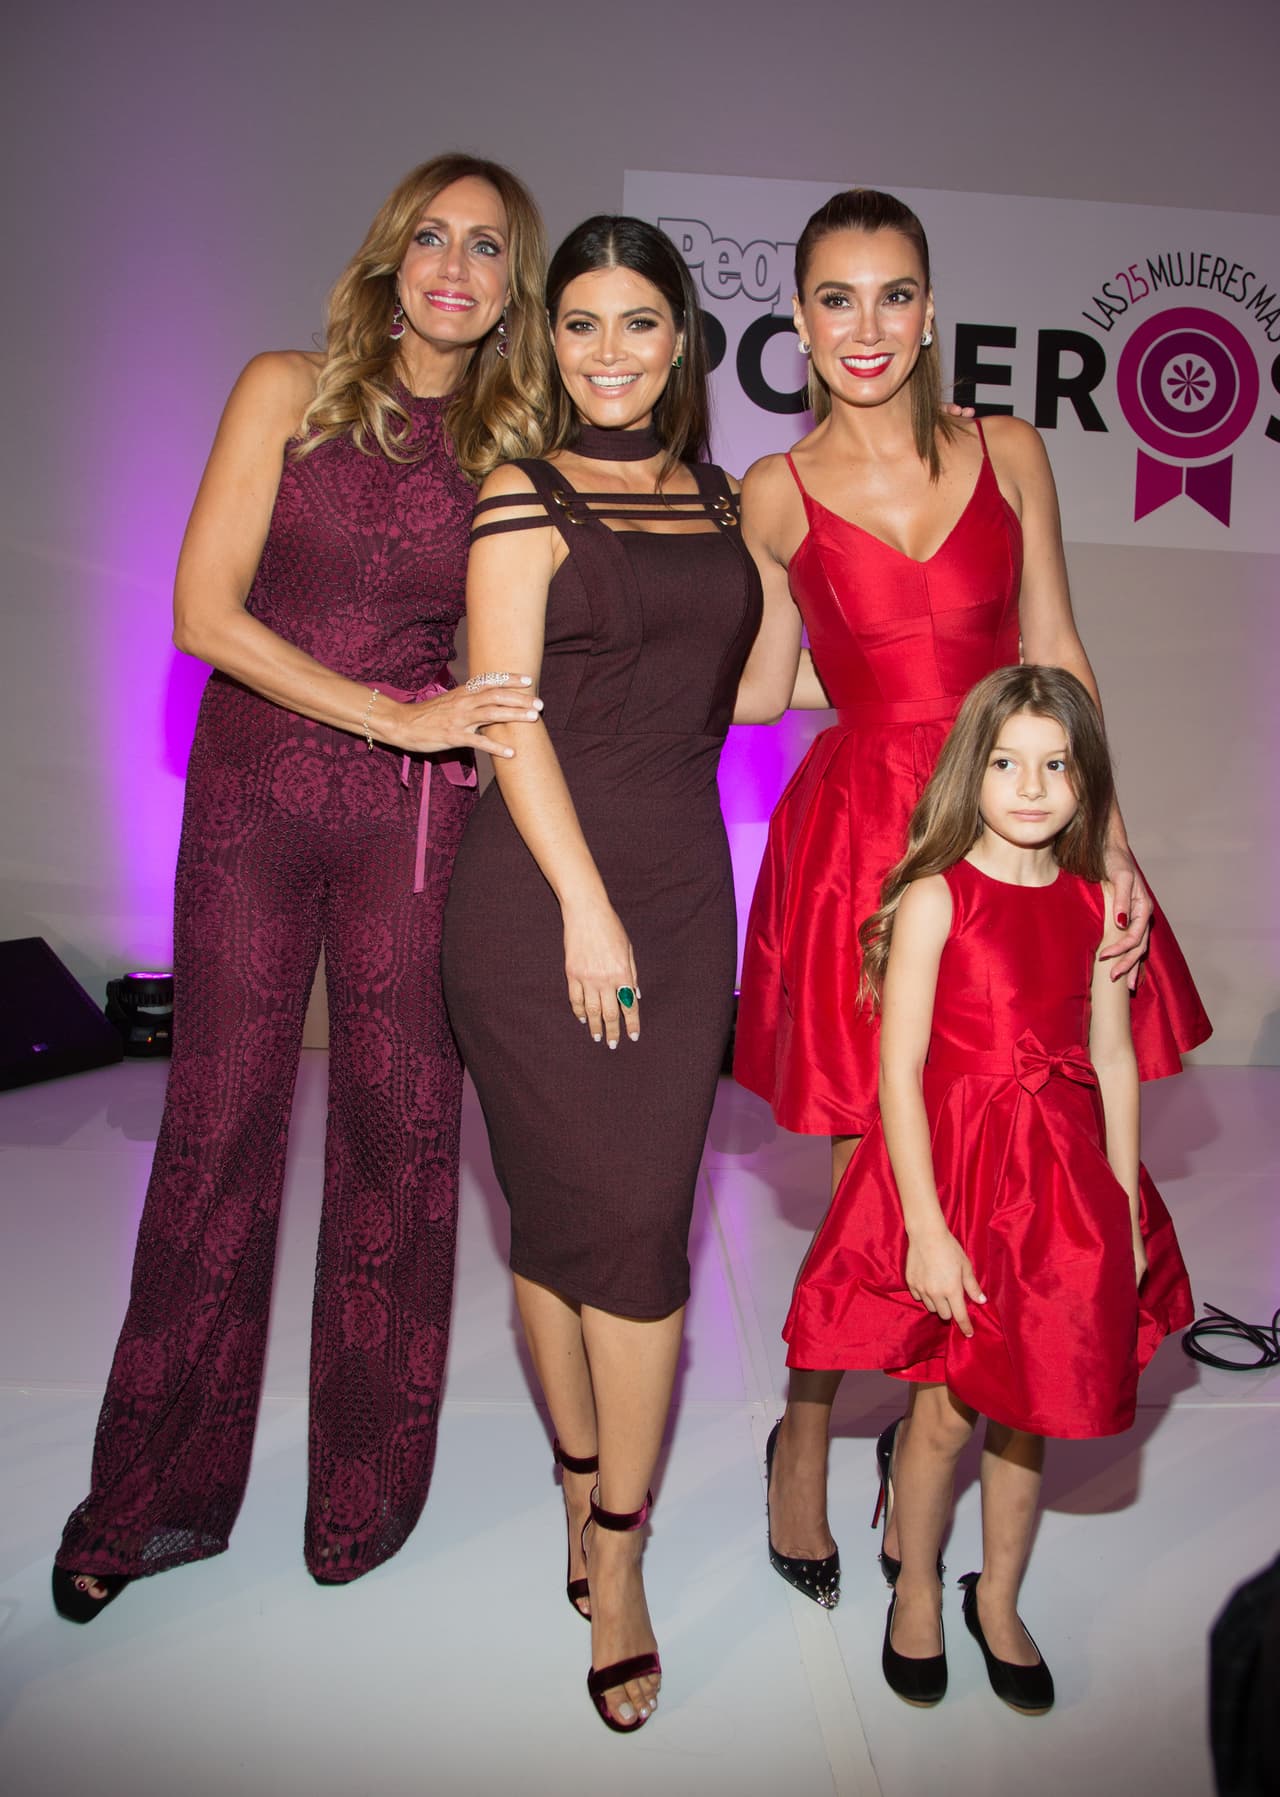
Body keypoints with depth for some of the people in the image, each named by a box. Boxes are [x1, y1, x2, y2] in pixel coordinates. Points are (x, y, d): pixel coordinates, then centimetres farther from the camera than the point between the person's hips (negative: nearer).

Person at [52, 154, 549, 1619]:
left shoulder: (517, 448, 7)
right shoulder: (288, 392, 3)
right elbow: (205, 612, -7)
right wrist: (392, 712, -14)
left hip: (415, 821, 1)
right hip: (253, 793, 0)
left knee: (396, 1129, 5)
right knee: (218, 1124, 5)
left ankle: (364, 1498, 25)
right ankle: (155, 1496, 26)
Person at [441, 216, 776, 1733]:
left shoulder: (713, 496, 15)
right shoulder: (525, 495, 0)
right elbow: (507, 709, -9)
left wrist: (789, 549, 14)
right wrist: (586, 901, -13)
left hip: (683, 881, 4)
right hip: (541, 886, -4)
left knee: (644, 1218, 3)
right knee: (562, 1207, 4)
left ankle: (615, 1555, 17)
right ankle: (587, 1489, 27)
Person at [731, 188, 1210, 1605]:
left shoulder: (1009, 454, 9)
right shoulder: (776, 492, 4)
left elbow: (1057, 665, 7)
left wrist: (1112, 846, 1)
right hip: (856, 836, -2)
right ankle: (805, 1439, 28)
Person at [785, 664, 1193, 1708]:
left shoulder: (1097, 903, 3)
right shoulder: (934, 898, -11)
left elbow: (1114, 1062, 6)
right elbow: (899, 1070, -13)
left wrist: (1124, 1211, 6)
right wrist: (925, 1227, -16)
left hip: (1063, 1178, 4)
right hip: (949, 1168, -4)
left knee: (1029, 1408, 16)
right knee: (946, 1411, 9)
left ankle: (999, 1599, 40)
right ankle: (916, 1591, 37)